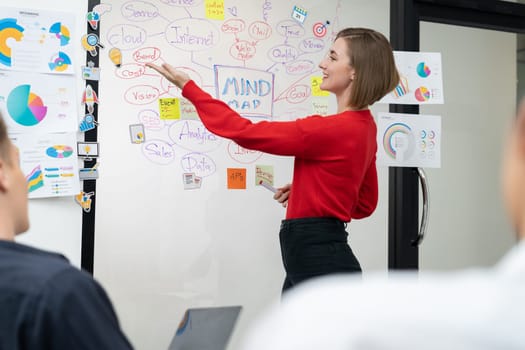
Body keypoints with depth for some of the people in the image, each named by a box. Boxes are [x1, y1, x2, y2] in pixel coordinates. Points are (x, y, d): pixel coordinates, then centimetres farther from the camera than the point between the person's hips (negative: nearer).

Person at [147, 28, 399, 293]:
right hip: (319, 255, 10)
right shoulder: (361, 127, 10)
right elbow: (364, 204, 19)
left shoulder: (335, 129, -20)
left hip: (318, 260, -10)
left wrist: (188, 87, -8)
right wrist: (305, 192, 9)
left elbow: (246, 132, -16)